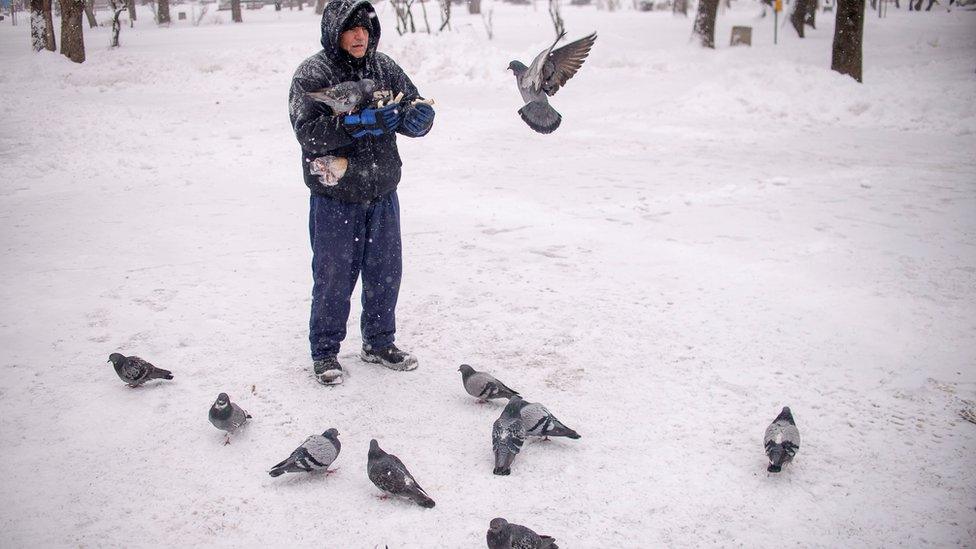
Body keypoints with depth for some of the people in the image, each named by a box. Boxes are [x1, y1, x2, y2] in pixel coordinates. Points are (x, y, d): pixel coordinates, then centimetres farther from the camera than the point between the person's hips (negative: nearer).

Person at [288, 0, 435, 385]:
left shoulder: (385, 68, 5)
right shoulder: (312, 74, -9)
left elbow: (418, 107, 6)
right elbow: (307, 131, -19)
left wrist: (417, 115, -18)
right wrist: (357, 123, -29)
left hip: (382, 195, 5)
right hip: (334, 199, -5)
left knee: (385, 273, 14)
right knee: (333, 278, 4)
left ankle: (379, 343, 33)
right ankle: (324, 353, 22)